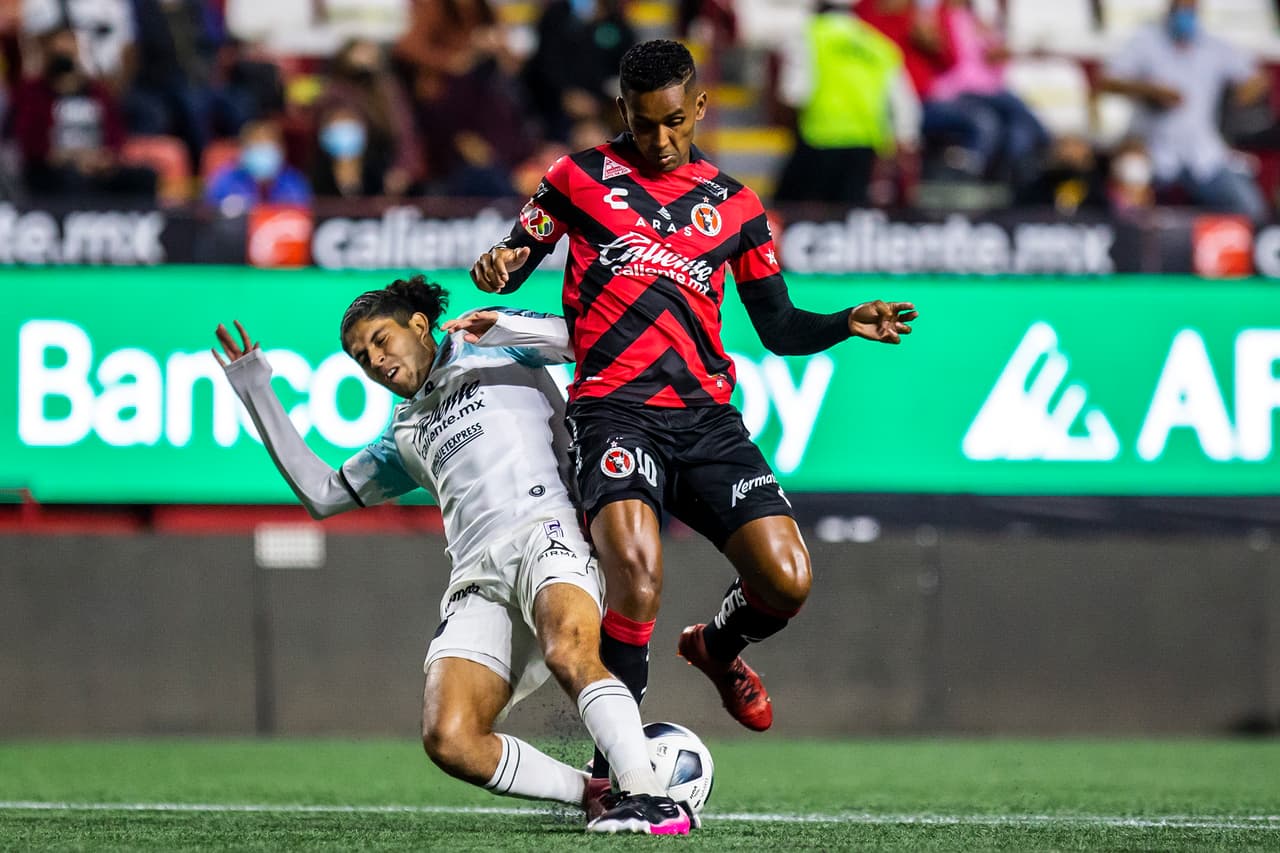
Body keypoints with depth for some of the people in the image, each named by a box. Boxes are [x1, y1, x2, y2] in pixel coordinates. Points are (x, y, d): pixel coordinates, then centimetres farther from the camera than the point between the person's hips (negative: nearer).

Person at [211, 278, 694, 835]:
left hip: (542, 531, -5)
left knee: (569, 654, -39)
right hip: (476, 579, 5)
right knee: (447, 741, -22)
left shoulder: (493, 355, 22)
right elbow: (320, 495, 40)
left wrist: (503, 327, -3)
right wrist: (257, 396, 38)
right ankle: (598, 797, -16)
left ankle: (648, 794, -44)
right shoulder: (406, 436, 36)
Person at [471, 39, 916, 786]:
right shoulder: (581, 178, 11)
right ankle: (612, 764, -14)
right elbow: (512, 263, 14)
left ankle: (718, 646, 28)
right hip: (615, 409, -3)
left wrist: (848, 324, 0)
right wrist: (498, 269, -10)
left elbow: (778, 327, 18)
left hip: (707, 416, 3)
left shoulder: (736, 207, 17)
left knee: (787, 582, -11)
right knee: (636, 572, -29)